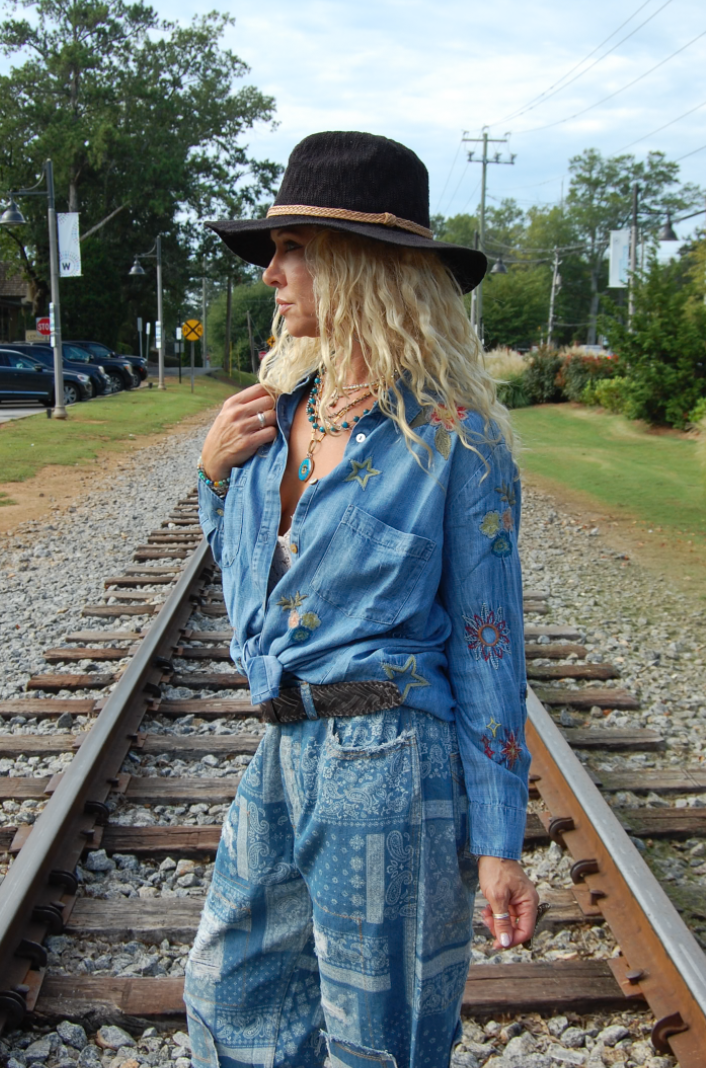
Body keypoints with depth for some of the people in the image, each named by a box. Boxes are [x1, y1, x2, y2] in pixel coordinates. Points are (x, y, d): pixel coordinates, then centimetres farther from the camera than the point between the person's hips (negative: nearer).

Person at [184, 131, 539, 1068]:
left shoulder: (452, 435, -12)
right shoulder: (276, 407, 7)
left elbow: (487, 644, -10)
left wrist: (497, 841, -9)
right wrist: (215, 472, 1)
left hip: (389, 768, -7)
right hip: (284, 757, 7)